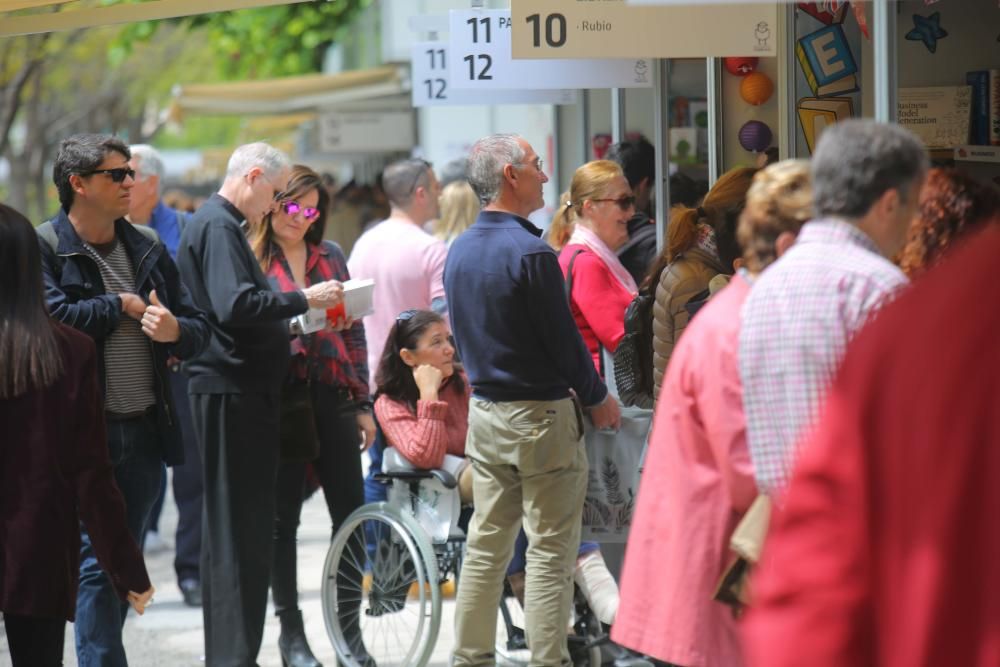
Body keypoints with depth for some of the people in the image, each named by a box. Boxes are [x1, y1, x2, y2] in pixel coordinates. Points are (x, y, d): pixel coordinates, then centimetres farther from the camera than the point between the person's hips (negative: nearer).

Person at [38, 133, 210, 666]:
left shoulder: (147, 248, 14)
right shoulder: (43, 248, -6)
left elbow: (199, 328, 13)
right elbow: (53, 319, -22)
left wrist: (176, 330, -10)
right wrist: (122, 306, -9)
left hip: (145, 428, 6)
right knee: (96, 560, -8)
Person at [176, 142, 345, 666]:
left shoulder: (219, 224, 20)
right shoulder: (218, 227, -14)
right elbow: (236, 306, -25)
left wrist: (293, 321, 18)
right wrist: (304, 299, -17)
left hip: (236, 391, 11)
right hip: (232, 392, -11)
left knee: (231, 526, 15)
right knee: (240, 527, -9)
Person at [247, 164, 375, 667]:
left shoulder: (330, 257, 12)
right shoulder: (249, 258, 0)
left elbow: (353, 331, 14)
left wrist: (363, 402, 11)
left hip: (332, 397, 4)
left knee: (350, 512, 2)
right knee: (282, 516, 3)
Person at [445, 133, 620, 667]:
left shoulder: (460, 252, 7)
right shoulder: (530, 252, -18)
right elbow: (562, 338, -14)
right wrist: (598, 398, -1)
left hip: (484, 413, 8)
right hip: (541, 415, -8)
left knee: (485, 546, 13)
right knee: (550, 551, -3)